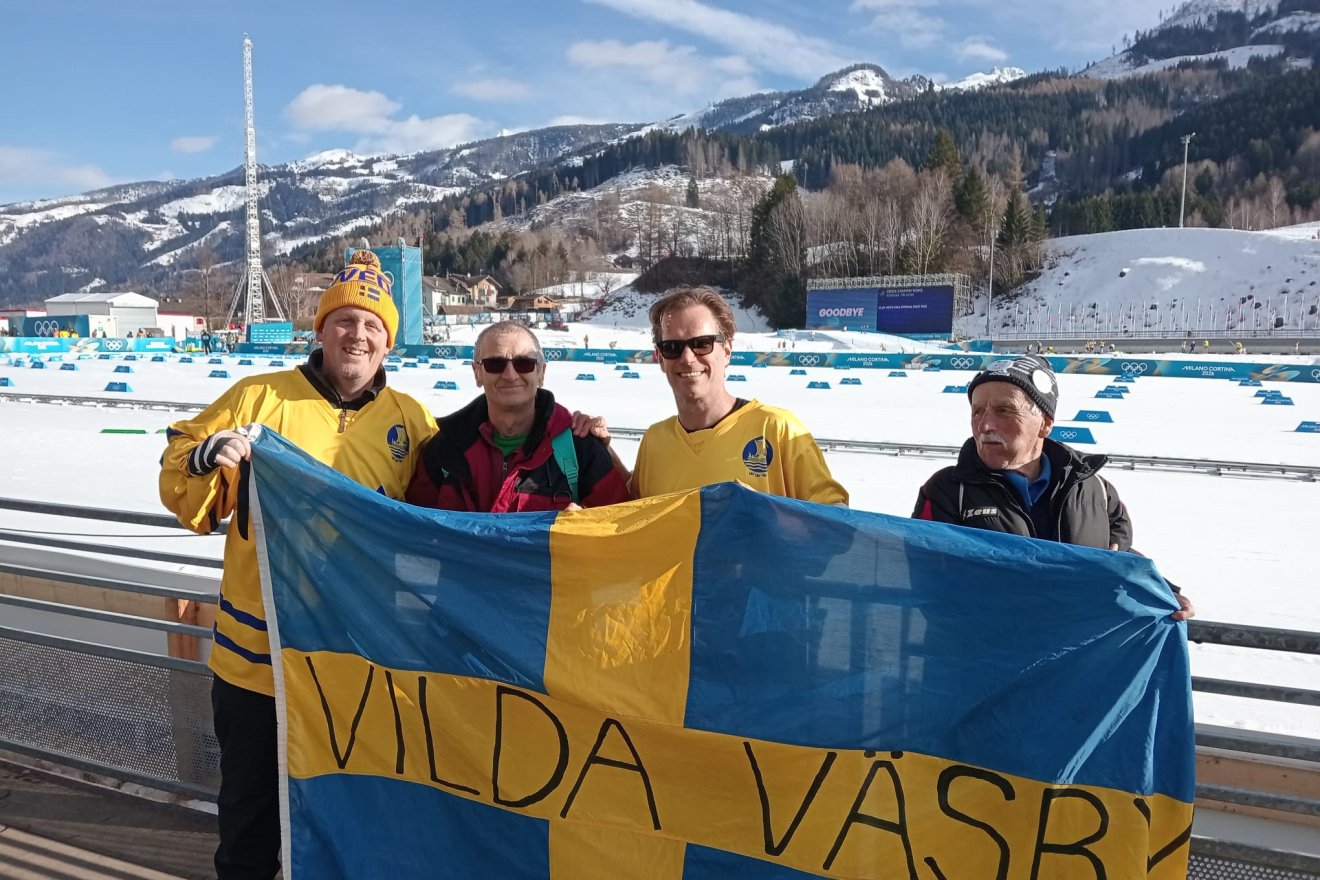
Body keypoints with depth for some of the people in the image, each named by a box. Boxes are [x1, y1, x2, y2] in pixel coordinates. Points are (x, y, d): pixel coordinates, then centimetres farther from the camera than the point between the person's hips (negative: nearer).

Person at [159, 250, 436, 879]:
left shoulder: (412, 421, 1)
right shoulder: (259, 398, -3)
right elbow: (181, 485, 1)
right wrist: (207, 456, -19)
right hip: (257, 650, -1)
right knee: (250, 799, 17)